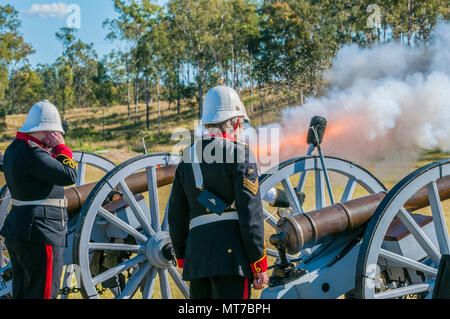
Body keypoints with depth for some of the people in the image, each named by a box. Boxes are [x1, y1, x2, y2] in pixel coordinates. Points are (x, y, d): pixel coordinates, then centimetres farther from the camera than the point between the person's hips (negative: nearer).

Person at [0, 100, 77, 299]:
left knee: (21, 293, 16)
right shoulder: (32, 153, -19)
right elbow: (69, 176, -21)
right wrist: (61, 147, -9)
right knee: (43, 293, -4)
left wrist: (50, 149, 9)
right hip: (40, 233, -10)